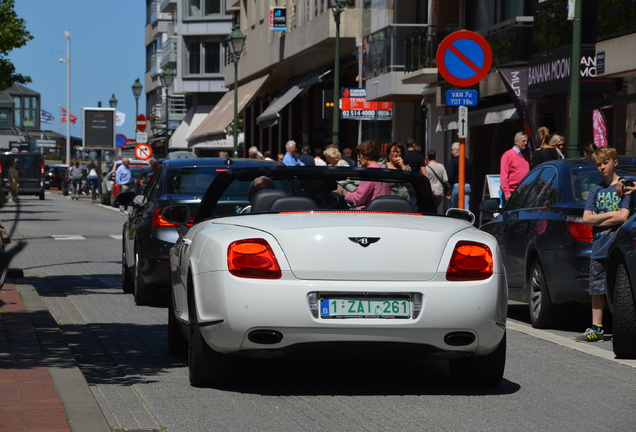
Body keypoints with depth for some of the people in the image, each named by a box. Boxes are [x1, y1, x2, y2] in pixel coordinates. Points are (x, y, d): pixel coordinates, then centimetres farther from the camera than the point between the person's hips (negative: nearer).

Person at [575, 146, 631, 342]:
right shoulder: (596, 190, 14)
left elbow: (623, 217, -11)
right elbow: (586, 218, 5)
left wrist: (597, 220, -5)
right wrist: (610, 215, -6)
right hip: (598, 247, 5)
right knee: (596, 289, 7)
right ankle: (596, 328, 12)